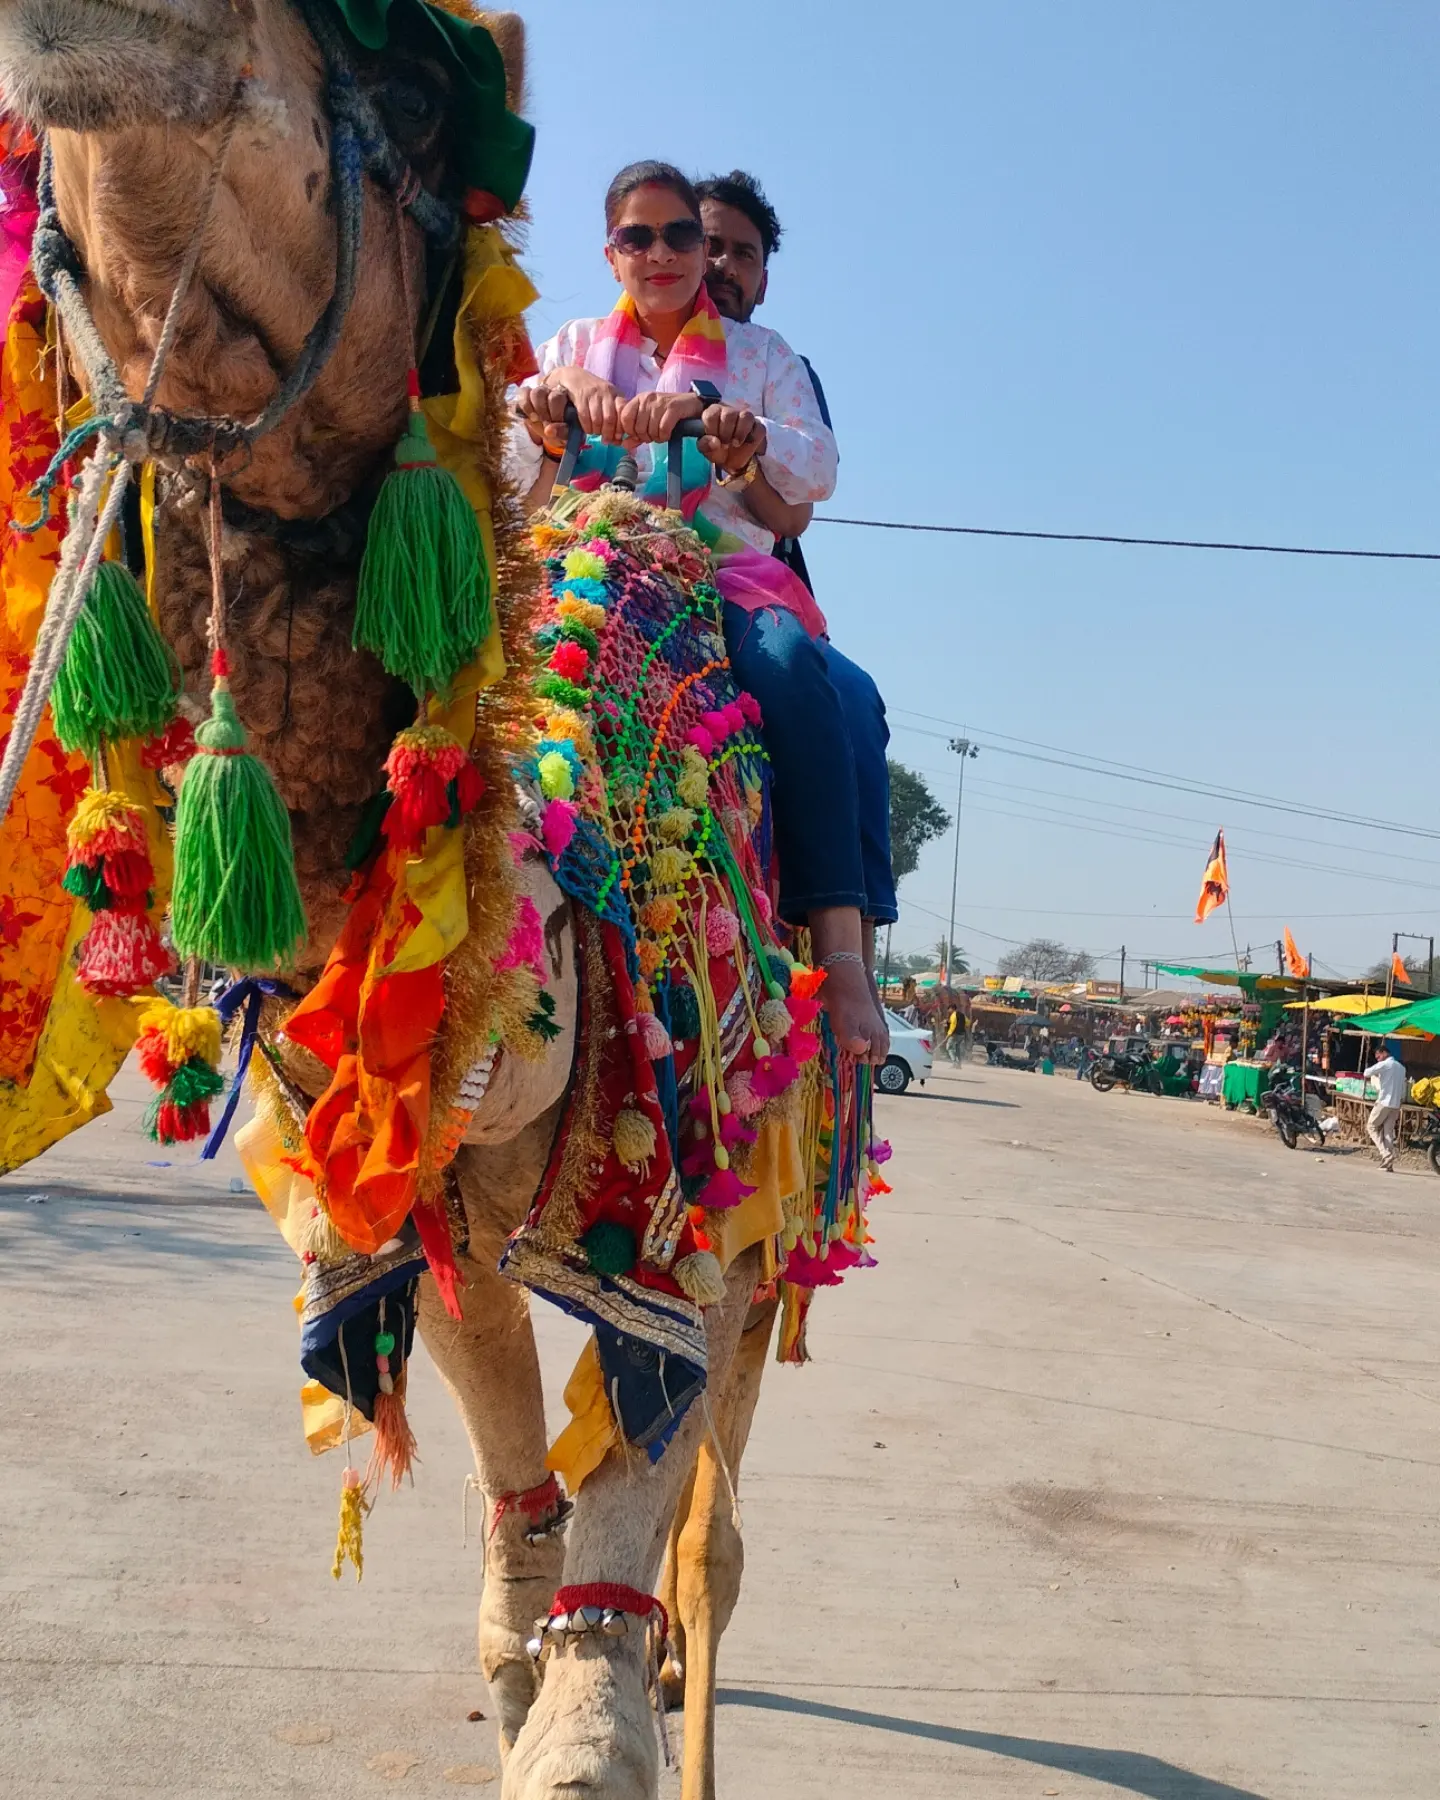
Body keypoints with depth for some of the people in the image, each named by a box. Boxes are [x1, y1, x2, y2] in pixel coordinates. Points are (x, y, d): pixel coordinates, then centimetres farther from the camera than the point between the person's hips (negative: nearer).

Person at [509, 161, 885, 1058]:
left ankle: (843, 948, -41)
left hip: (731, 575, -1)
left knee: (792, 665, -36)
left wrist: (717, 420, -18)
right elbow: (515, 489, 10)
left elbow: (817, 470, 0)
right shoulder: (574, 347, 22)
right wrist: (559, 400, -11)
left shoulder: (760, 352, 19)